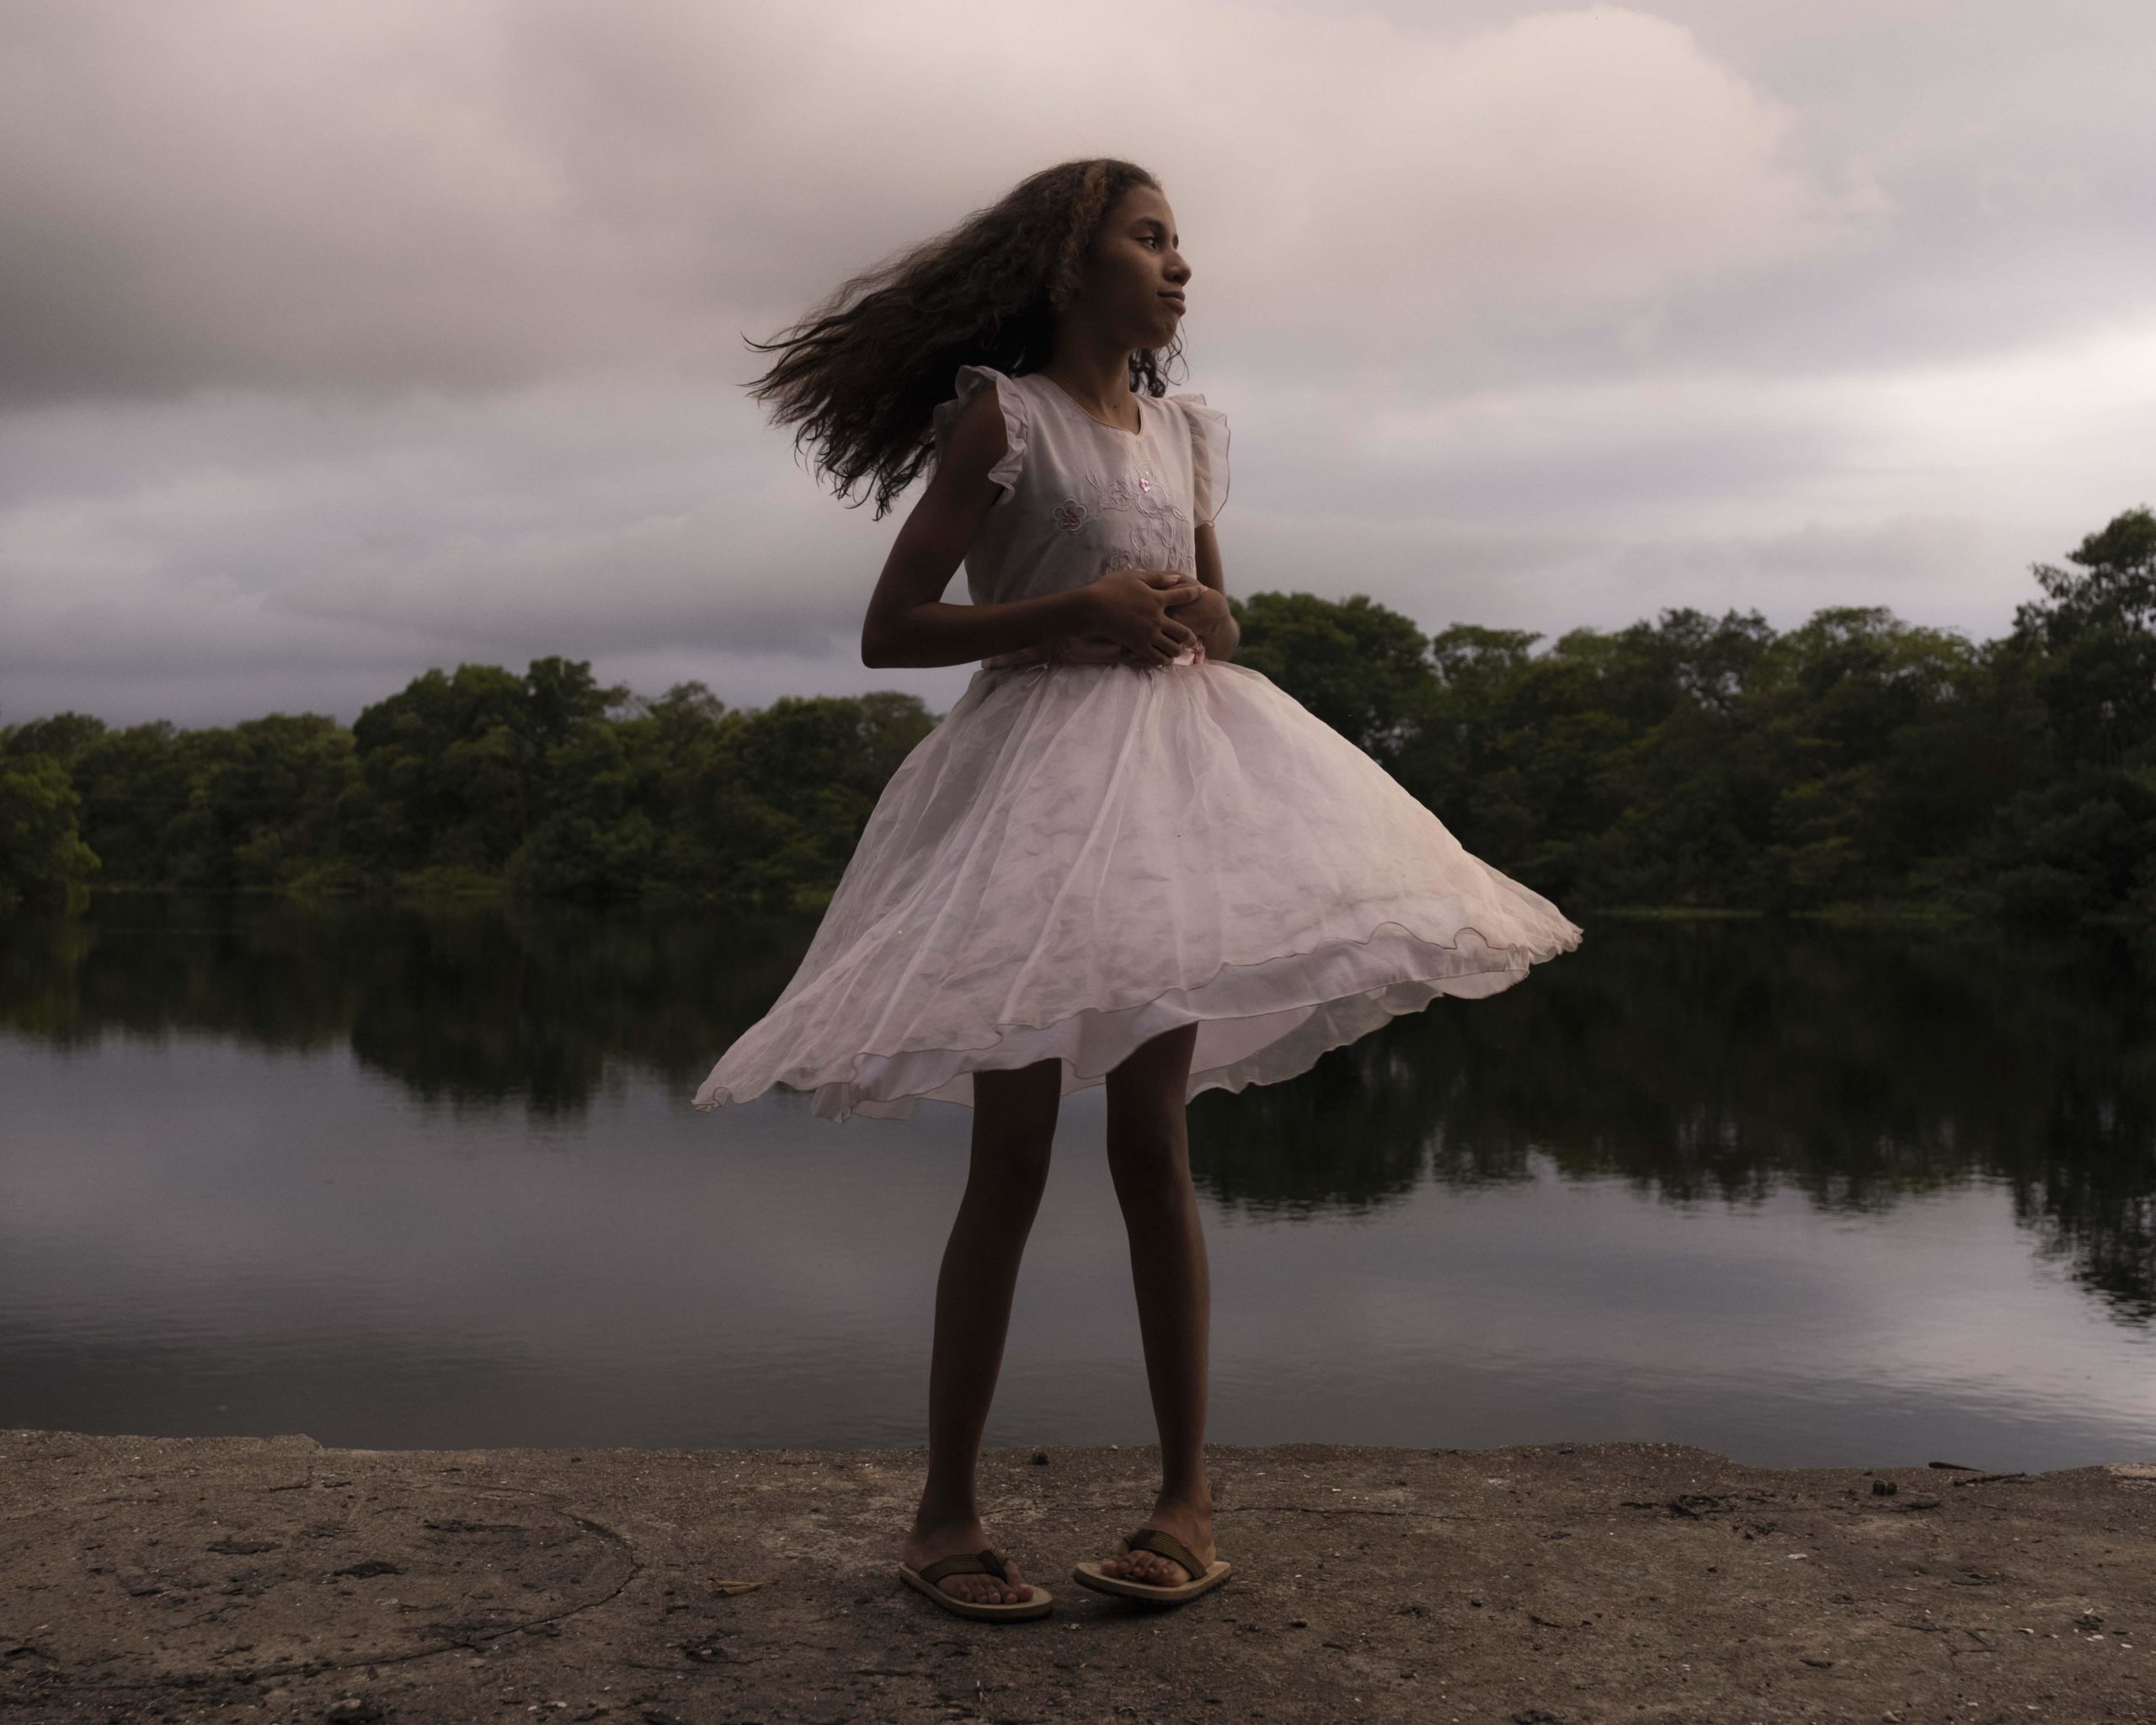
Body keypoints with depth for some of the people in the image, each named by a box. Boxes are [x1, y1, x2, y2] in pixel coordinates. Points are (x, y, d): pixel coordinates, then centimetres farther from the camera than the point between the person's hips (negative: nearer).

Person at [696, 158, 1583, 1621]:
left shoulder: (1188, 428, 15)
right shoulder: (1001, 414, -2)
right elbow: (888, 631, -5)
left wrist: (1195, 619, -1)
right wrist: (1071, 613, -15)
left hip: (1173, 768, 5)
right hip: (1034, 764, -5)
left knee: (1152, 1138, 5)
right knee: (1013, 1154, -4)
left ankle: (1190, 1496, 12)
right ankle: (947, 1510, 7)